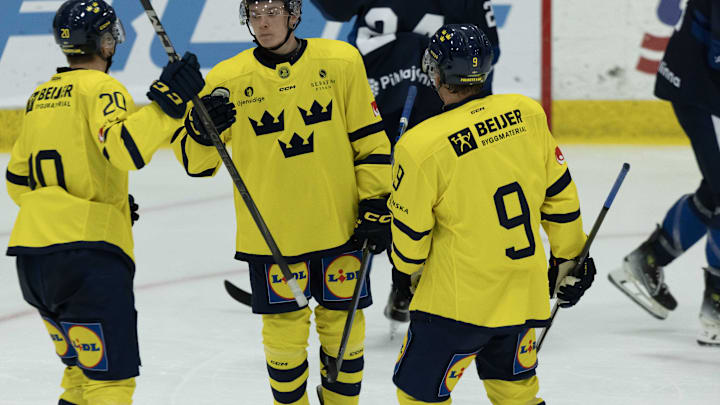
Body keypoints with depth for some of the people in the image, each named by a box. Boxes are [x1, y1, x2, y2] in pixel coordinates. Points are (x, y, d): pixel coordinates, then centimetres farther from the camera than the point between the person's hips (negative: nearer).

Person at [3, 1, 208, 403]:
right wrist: (167, 103, -27)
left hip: (32, 252, 8)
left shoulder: (41, 96, 19)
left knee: (83, 372, 20)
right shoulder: (99, 87, -6)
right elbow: (122, 148, -25)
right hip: (86, 251, -8)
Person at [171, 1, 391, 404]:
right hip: (270, 231, 0)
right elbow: (197, 163, 1)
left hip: (340, 223, 1)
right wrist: (201, 129, -20)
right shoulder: (228, 79, -4)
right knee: (285, 329, 4)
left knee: (342, 324, 9)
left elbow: (369, 139, 4)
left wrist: (376, 204, 1)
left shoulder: (341, 62, -3)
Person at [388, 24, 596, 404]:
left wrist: (404, 268, 15)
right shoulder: (526, 113, -5)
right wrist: (568, 256, 19)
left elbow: (410, 232, -7)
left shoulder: (420, 145, -19)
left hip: (460, 302, -5)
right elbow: (560, 194, 5)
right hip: (524, 295, 5)